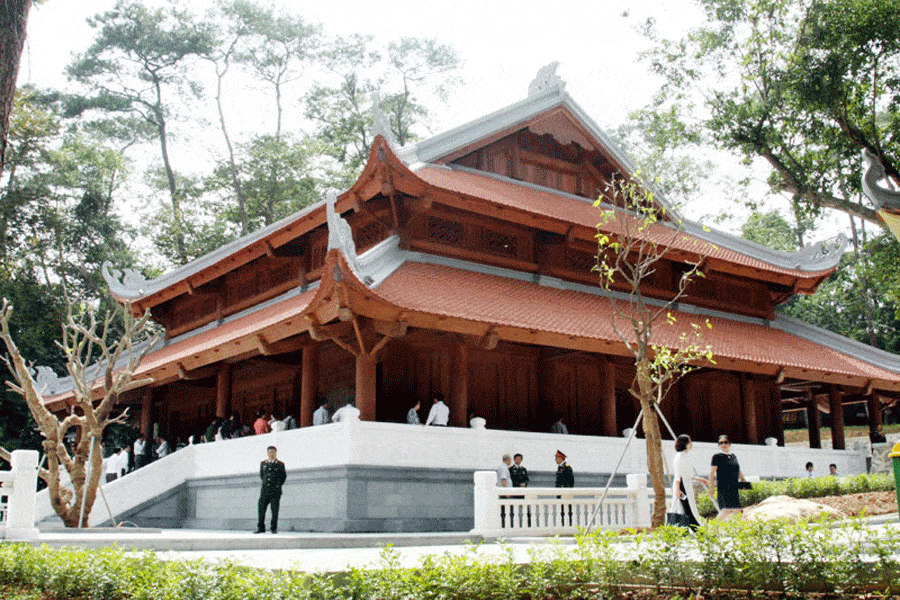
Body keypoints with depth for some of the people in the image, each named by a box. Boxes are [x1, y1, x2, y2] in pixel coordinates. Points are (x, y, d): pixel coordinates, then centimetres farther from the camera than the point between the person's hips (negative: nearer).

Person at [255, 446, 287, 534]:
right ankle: (261, 528, 6)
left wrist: (278, 485, 9)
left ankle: (274, 528, 7)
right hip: (264, 490, 3)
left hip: (275, 491, -2)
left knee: (275, 511, -2)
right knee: (261, 509, -2)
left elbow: (284, 476, 13)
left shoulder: (280, 464, 4)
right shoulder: (263, 463, 12)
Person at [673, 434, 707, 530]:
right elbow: (677, 474, -15)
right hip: (682, 486, -10)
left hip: (687, 487, 10)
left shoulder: (686, 455, 19)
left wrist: (699, 479, 28)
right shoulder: (680, 456, -10)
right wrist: (678, 489, -20)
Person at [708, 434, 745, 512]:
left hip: (734, 488, 7)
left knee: (737, 510, 4)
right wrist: (711, 487, -13)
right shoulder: (717, 456, -2)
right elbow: (712, 472, -7)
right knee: (726, 509, -17)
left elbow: (738, 471, 29)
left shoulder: (733, 456, 18)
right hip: (723, 487, -7)